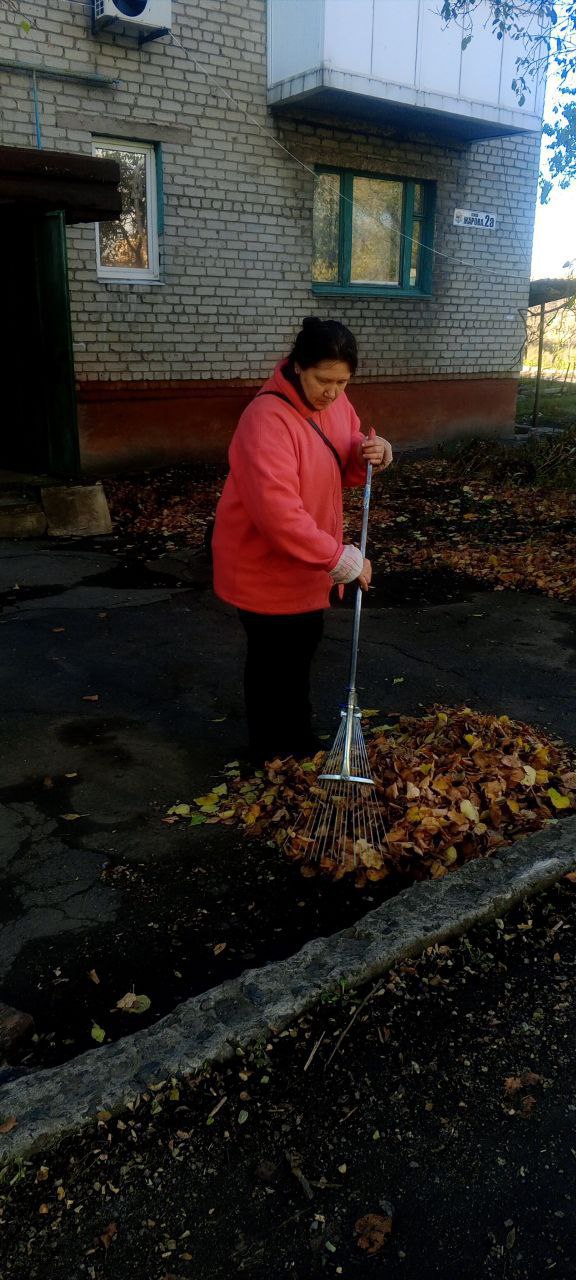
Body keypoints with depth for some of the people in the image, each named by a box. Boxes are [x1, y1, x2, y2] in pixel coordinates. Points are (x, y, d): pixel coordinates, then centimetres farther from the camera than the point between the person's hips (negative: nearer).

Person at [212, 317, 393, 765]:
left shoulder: (334, 401, -2)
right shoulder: (267, 420, -29)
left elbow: (344, 469, 12)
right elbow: (278, 514, -36)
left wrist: (372, 452, -12)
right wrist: (343, 560, -31)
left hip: (305, 561, 9)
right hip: (264, 564, -8)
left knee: (304, 644, 22)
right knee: (273, 659, 6)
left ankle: (300, 738, 43)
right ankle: (271, 755, 26)